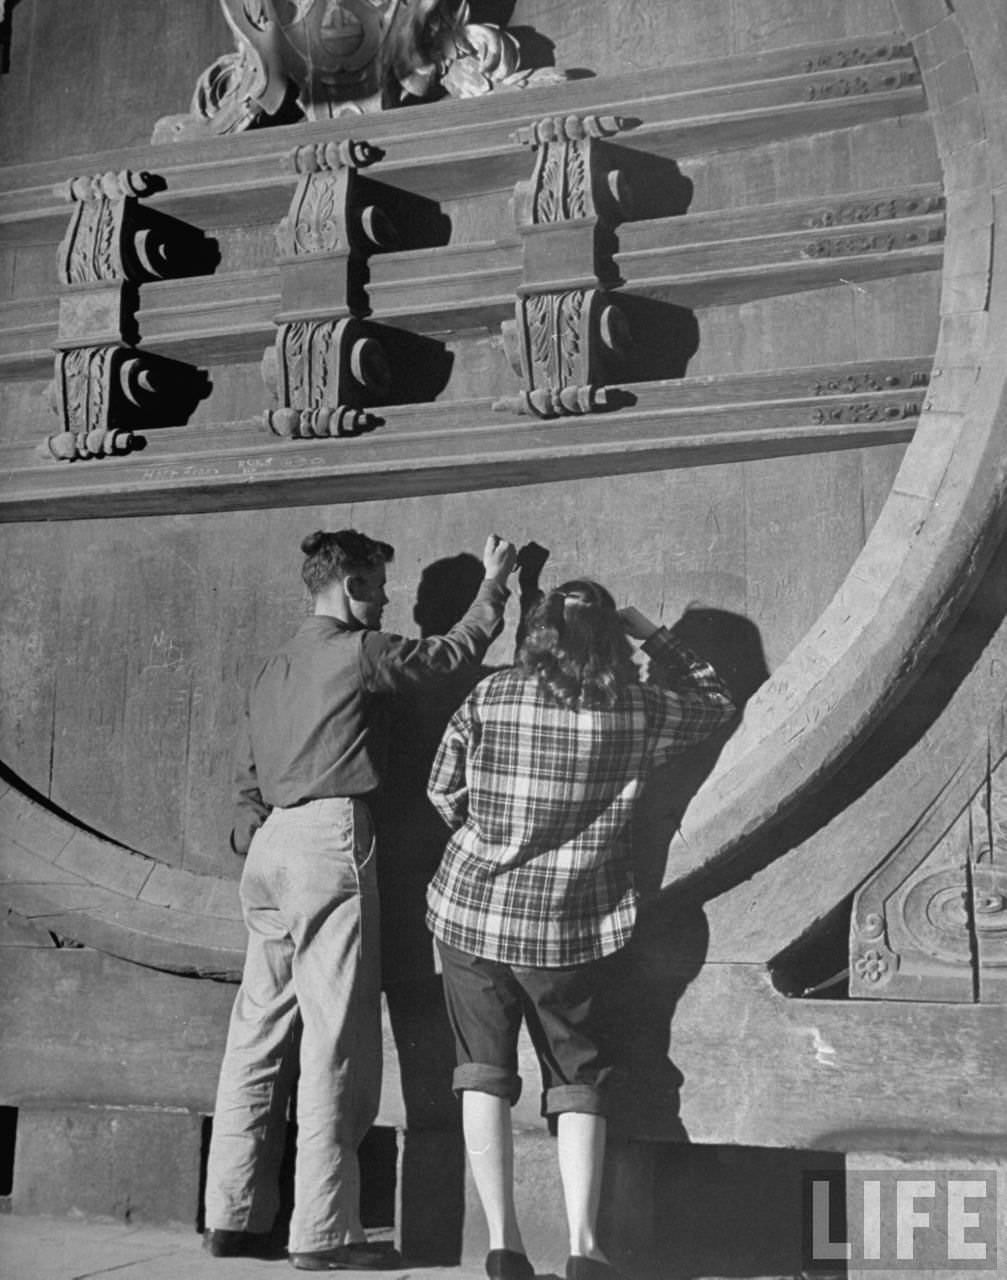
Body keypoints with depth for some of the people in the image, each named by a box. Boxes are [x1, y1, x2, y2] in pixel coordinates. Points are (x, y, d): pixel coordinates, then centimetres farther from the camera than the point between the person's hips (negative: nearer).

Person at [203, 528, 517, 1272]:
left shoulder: (273, 670, 20)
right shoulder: (359, 652, -3)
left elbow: (249, 783, 19)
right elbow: (454, 652, 4)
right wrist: (495, 583, 16)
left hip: (270, 846, 8)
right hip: (330, 839, -8)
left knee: (259, 1034, 8)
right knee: (336, 1040, -7)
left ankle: (234, 1216, 12)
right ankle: (323, 1233, -6)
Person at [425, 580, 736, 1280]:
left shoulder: (489, 698, -5)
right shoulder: (638, 711, -6)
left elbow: (444, 791, 4)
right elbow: (716, 701, 13)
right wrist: (652, 634, 17)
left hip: (471, 913, 1)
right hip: (572, 928, 0)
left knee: (486, 1075, 11)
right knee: (577, 1082, 12)